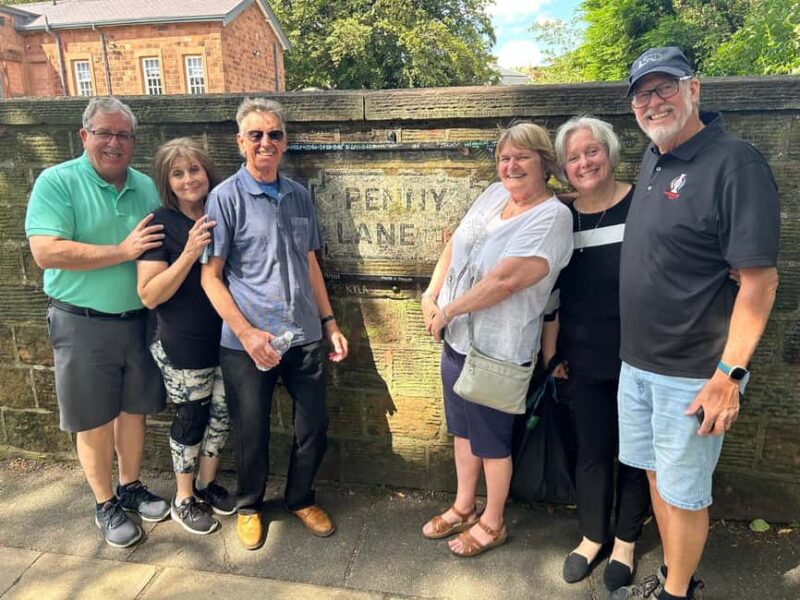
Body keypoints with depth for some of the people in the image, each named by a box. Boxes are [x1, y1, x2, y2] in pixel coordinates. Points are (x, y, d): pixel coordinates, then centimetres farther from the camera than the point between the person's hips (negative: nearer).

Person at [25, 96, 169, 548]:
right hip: (83, 323, -4)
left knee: (134, 408, 16)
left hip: (139, 319, 4)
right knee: (95, 419, 9)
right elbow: (46, 252, -21)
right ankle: (106, 504, 27)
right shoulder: (57, 182, -10)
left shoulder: (147, 186, 5)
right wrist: (122, 251, -22)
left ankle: (132, 487, 35)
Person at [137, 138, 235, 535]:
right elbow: (149, 295, -18)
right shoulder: (161, 224, -11)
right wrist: (190, 253, -26)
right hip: (184, 346, -5)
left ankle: (207, 484, 38)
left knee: (222, 413, 15)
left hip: (227, 339, 5)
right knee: (191, 418, 7)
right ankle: (183, 500, 29)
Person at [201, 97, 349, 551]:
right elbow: (210, 276, -8)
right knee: (252, 433, 11)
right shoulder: (226, 198, -7)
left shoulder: (299, 196, 7)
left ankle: (301, 498, 37)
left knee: (314, 427, 11)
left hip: (305, 335, 4)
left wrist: (330, 322, 11)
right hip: (248, 342, -4)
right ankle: (249, 506, 38)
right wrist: (247, 333, -16)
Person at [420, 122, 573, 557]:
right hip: (456, 339, 7)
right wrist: (430, 296, 0)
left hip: (497, 350, -7)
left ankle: (492, 523, 32)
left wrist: (448, 310, -19)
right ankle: (463, 508, 41)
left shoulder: (552, 217, -18)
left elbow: (506, 279, -28)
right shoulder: (493, 195, 5)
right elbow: (454, 246, 11)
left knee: (491, 440, 10)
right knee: (462, 428, 21)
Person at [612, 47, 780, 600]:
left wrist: (729, 374, -22)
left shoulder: (735, 163, -16)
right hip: (638, 362, 8)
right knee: (657, 475, 20)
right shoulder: (653, 158, 8)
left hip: (692, 374, -8)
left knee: (683, 492, 8)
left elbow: (759, 280, -18)